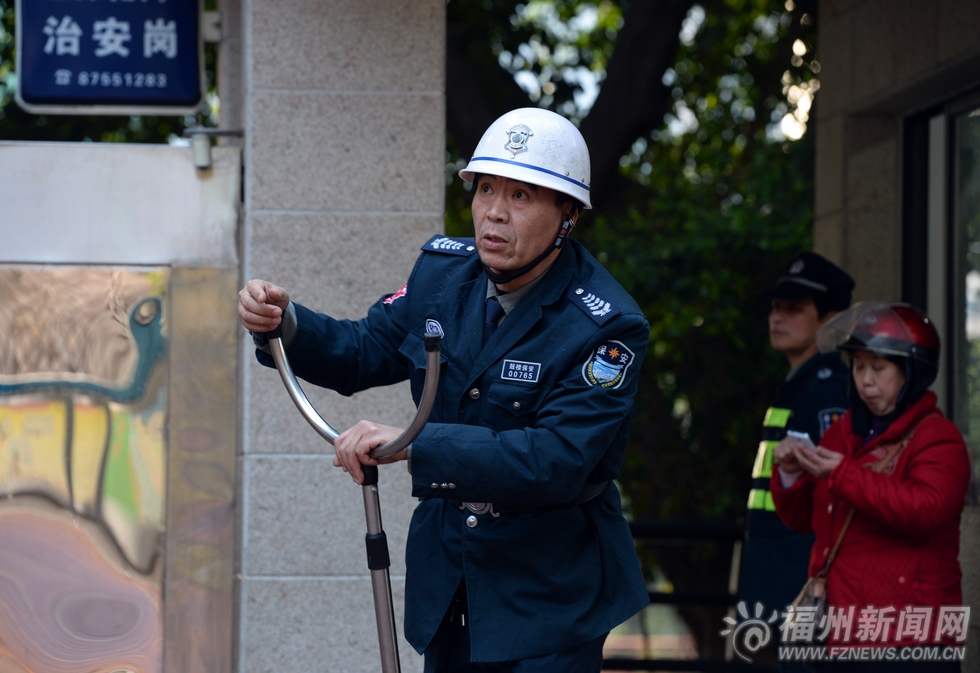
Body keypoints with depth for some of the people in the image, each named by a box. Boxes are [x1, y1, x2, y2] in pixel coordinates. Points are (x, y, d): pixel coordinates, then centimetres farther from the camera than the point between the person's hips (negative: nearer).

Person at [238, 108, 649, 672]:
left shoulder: (606, 327, -20)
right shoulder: (443, 271, 1)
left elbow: (558, 460, -29)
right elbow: (362, 354, 12)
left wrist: (415, 444, -36)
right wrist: (285, 323, -10)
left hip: (550, 589, -6)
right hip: (446, 574, 6)